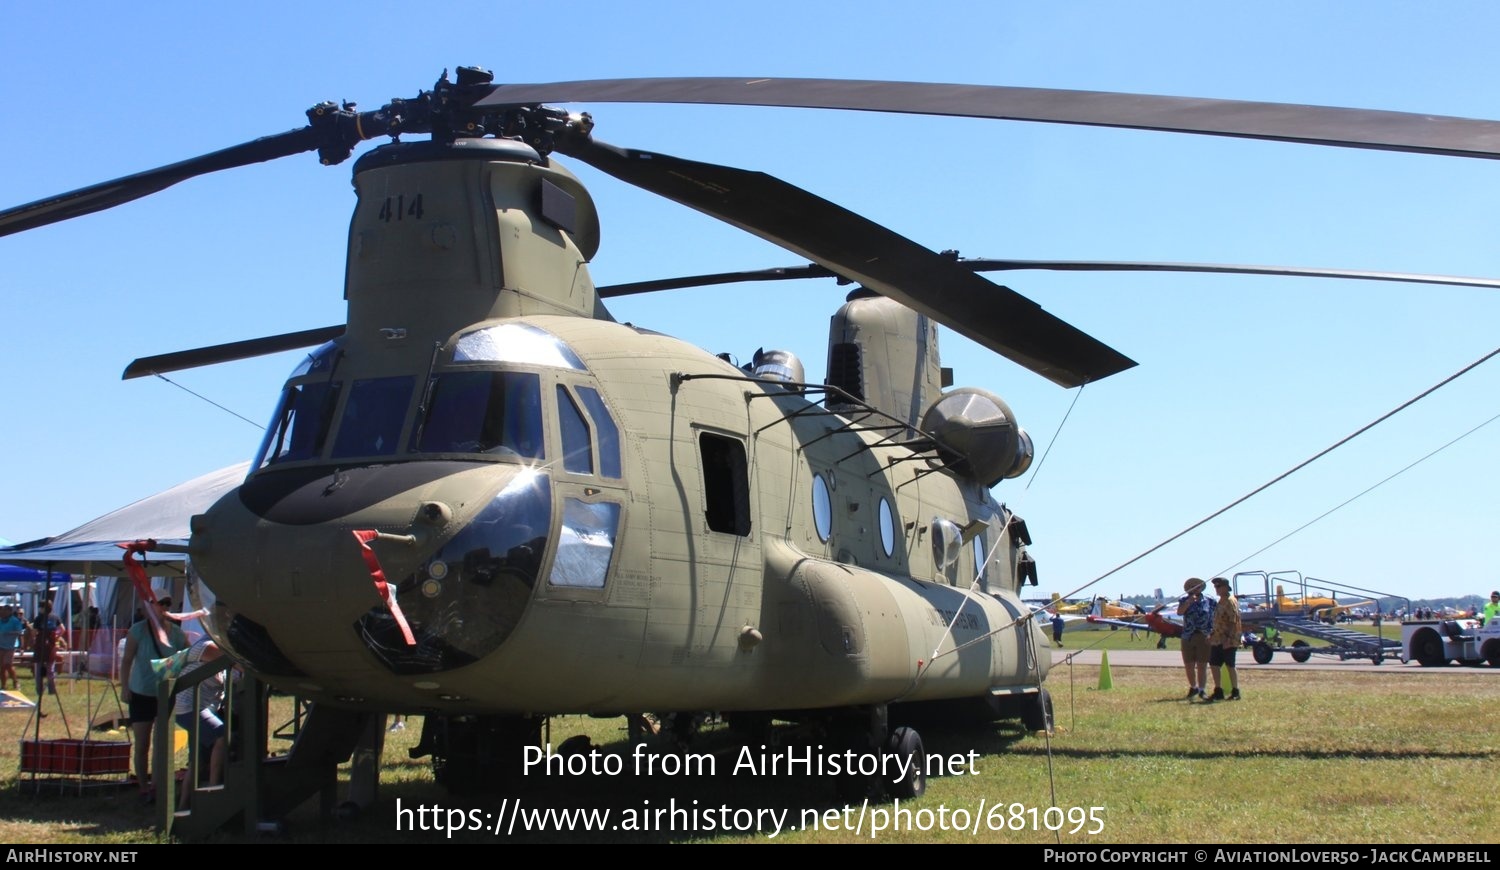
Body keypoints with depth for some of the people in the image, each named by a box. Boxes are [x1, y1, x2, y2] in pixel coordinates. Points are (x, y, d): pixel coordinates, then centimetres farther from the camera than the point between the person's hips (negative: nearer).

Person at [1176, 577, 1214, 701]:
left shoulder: (1209, 602, 5)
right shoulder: (1185, 601, 7)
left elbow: (1214, 619, 6)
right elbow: (1179, 612, -10)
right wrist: (1189, 601, -20)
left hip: (1204, 638, -2)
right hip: (1188, 638, 2)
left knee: (1202, 666, -3)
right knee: (1189, 666, 7)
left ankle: (1201, 690, 4)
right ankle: (1193, 687, 27)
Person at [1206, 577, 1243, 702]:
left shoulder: (1231, 602, -14)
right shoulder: (1221, 601, 16)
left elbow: (1233, 622, -20)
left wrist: (1228, 638, -25)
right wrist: (1212, 635, 21)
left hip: (1228, 641, -9)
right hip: (1218, 640, 10)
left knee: (1230, 666, -2)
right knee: (1214, 664, 9)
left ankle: (1235, 692, 7)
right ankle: (1218, 692, 15)